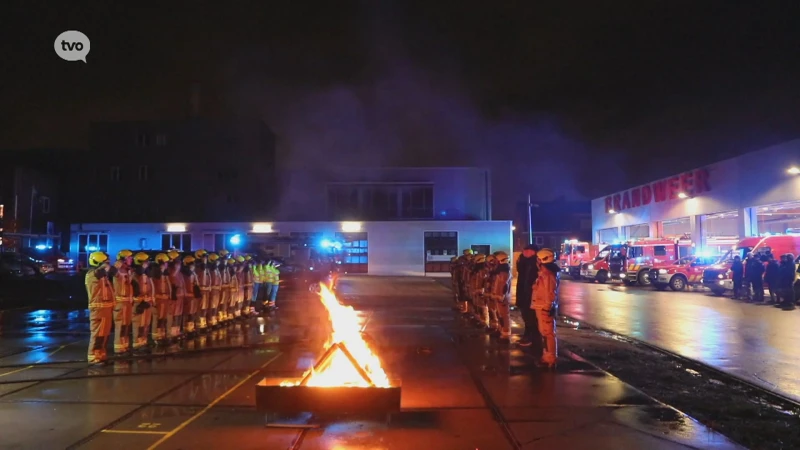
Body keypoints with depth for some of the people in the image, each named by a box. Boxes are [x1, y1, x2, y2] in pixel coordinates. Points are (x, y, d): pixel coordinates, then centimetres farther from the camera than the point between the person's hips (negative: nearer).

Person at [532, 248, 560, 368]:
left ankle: (550, 359, -2)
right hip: (542, 307, 11)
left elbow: (550, 293, -22)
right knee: (544, 332, 16)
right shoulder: (544, 273, 13)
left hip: (545, 308, -11)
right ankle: (547, 357, 24)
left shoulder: (547, 274, -17)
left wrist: (548, 307, -22)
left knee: (548, 333, -6)